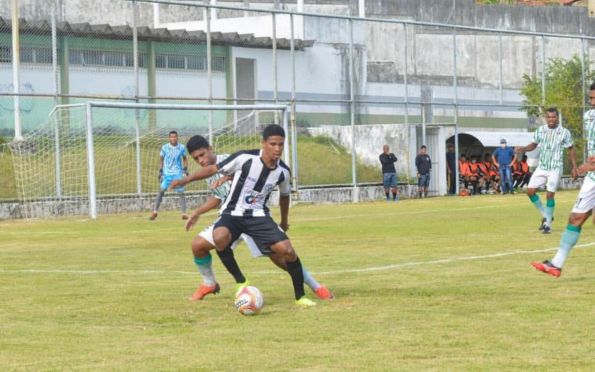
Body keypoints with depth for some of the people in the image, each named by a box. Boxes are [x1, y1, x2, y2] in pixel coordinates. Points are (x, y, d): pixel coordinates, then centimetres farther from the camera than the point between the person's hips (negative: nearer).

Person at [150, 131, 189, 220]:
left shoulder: (182, 148, 0)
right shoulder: (164, 148, -2)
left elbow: (185, 158, 14)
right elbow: (161, 159, 7)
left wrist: (185, 169, 3)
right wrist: (160, 171, 2)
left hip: (178, 173, 0)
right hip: (166, 173, 0)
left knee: (181, 192, -6)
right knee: (161, 191, -4)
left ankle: (184, 213, -4)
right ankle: (155, 211, 5)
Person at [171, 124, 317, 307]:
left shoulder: (283, 171, -3)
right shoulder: (245, 158, -17)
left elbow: (284, 195, 19)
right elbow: (214, 169, -5)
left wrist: (284, 220, 31)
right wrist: (186, 180, -8)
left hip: (258, 216, 3)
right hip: (232, 214, -3)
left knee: (287, 250, -17)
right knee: (220, 238, -36)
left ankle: (300, 296, 3)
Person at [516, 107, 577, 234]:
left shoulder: (564, 132, -7)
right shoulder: (540, 130, 1)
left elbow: (571, 150, 3)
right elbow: (534, 144, 15)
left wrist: (574, 167, -1)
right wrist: (523, 149, -5)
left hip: (555, 168, -4)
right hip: (541, 167, 4)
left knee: (550, 195, -9)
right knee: (530, 191, -3)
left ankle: (548, 224, 4)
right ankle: (545, 216, 17)